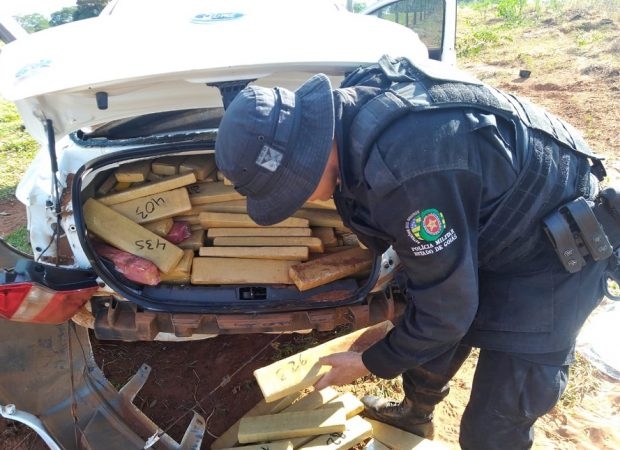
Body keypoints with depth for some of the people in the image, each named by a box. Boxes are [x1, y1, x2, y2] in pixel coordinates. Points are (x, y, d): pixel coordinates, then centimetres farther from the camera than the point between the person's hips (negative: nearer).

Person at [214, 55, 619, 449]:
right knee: (424, 330, 22)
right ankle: (415, 415, 51)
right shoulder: (353, 104, -11)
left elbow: (446, 308, -25)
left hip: (550, 253, -8)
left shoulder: (406, 171, -39)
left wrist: (371, 363, -9)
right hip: (494, 222, 8)